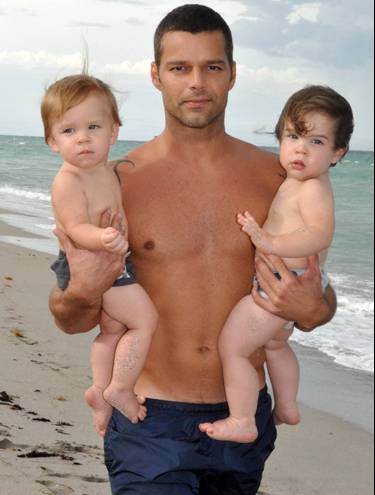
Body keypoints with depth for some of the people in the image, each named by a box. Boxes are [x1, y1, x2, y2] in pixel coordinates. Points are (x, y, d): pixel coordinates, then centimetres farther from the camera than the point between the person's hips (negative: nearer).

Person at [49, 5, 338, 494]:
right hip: (150, 424, -3)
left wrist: (313, 309, -14)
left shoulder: (274, 176, 0)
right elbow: (74, 320, 0)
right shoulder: (119, 182, -6)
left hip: (245, 417, 3)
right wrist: (82, 293, -23)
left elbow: (316, 294, 9)